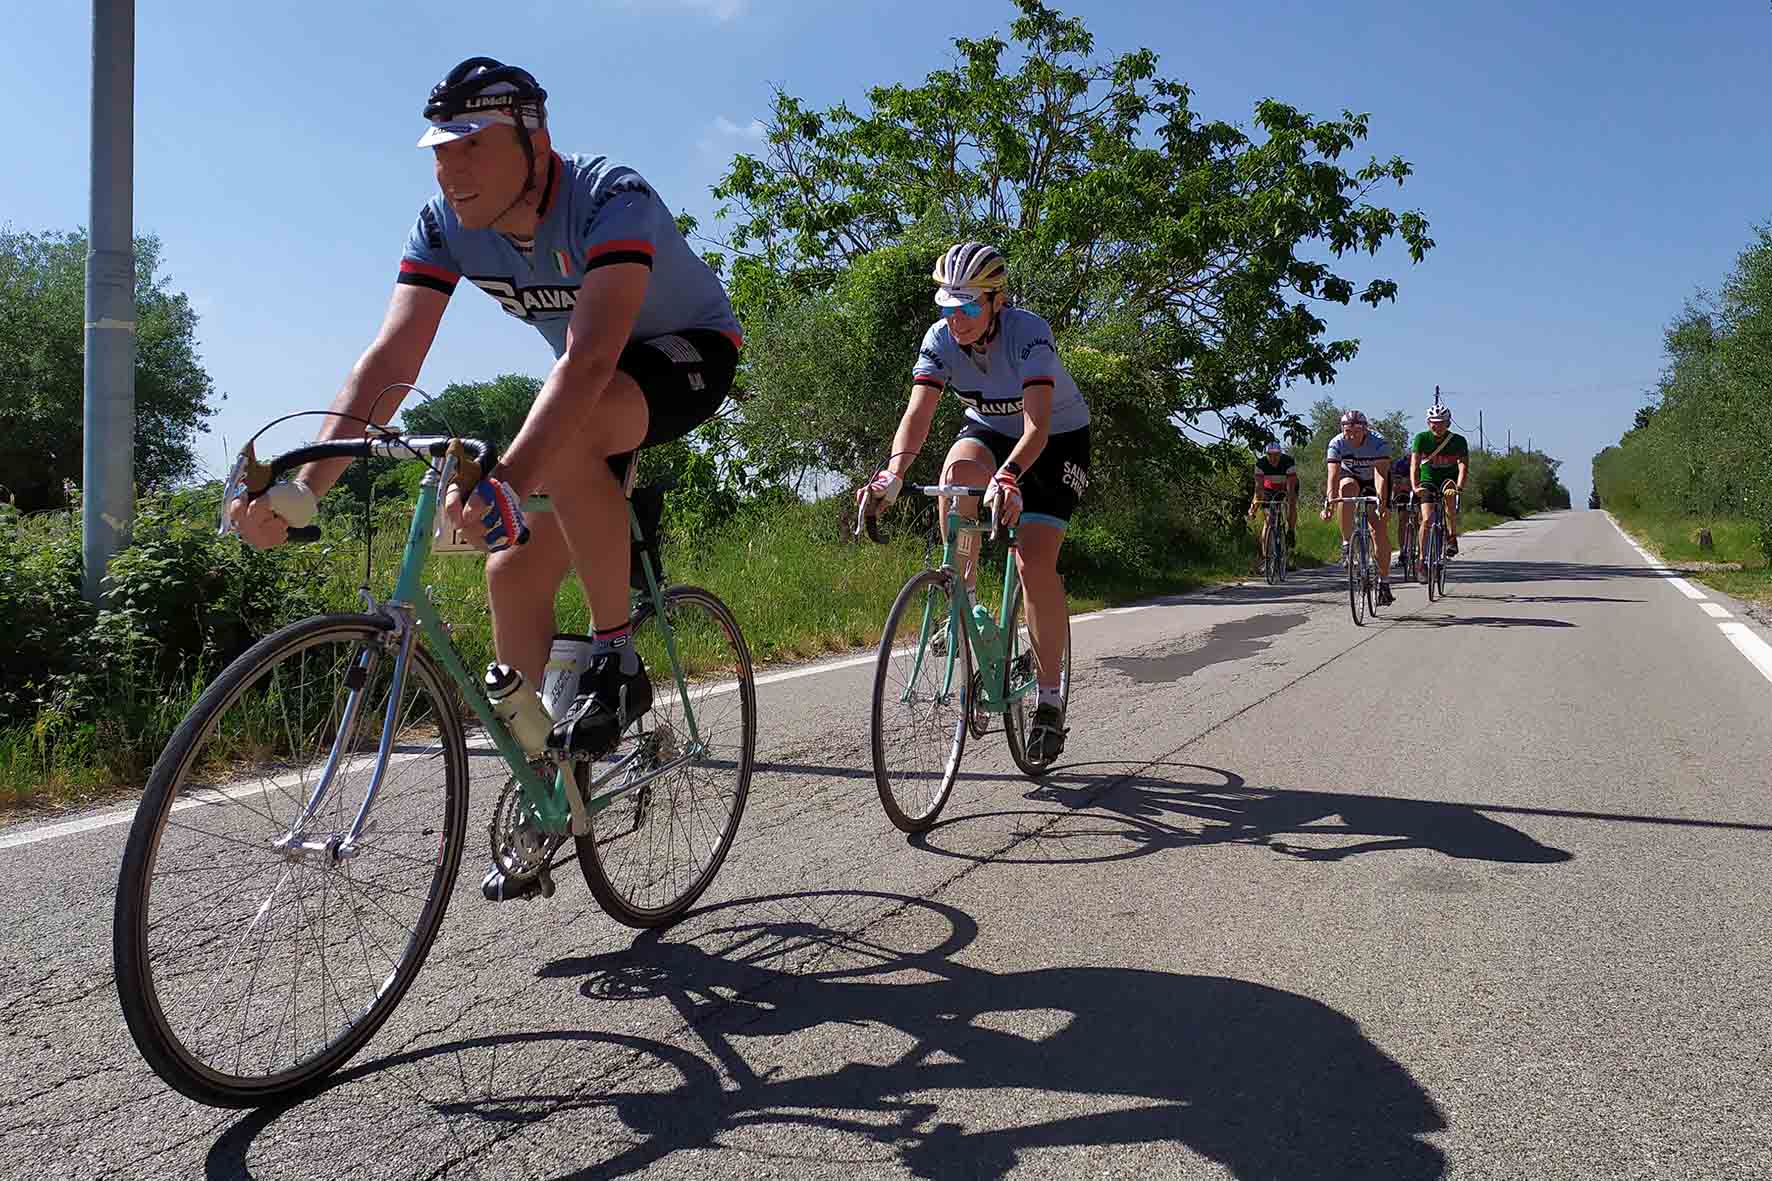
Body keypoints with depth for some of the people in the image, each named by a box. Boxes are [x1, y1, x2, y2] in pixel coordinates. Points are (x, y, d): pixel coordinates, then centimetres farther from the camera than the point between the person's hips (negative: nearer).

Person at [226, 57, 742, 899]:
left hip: (690, 355, -6)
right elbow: (390, 360, -23)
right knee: (513, 572, -5)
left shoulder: (611, 198, -32)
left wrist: (505, 483, -60)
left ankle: (616, 663, -23)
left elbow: (589, 358, -46)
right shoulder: (445, 224, -14)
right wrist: (304, 484, -36)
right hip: (591, 384, 6)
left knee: (568, 432, -39)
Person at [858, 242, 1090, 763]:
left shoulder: (1028, 333, -31)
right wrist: (893, 471, -49)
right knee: (956, 473, -34)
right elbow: (918, 413, -30)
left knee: (1035, 563, -17)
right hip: (989, 427, 4)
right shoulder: (941, 338, -20)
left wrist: (1009, 477, -61)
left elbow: (1037, 426, -42)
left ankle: (1050, 698, -2)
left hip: (1057, 438, -3)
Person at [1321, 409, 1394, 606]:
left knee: (1380, 530, -10)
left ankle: (1384, 582, 2)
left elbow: (1381, 475, -40)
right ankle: (1347, 544, -29)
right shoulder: (1336, 444, -26)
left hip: (1373, 484, -1)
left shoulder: (1379, 444, -30)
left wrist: (1382, 503, -53)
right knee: (1347, 487, -37)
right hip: (1350, 478, 1)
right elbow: (1333, 477, -34)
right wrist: (1329, 503, -48)